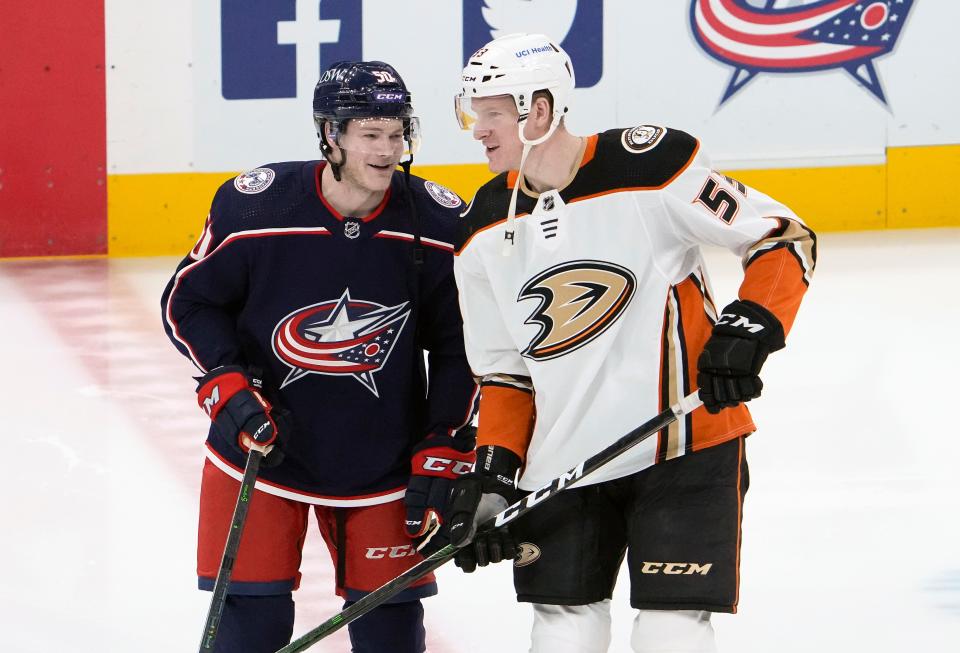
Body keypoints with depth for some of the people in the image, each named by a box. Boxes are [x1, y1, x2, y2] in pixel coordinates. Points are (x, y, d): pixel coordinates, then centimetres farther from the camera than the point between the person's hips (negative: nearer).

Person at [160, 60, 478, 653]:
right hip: (259, 442, -1)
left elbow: (459, 348, -1)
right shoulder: (254, 206, -16)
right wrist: (228, 387, -14)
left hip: (383, 464, 1)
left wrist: (444, 458, -5)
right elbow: (188, 303, -2)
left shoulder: (439, 223, -12)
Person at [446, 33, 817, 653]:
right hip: (562, 458, 5)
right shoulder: (485, 233, 4)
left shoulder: (651, 165, -14)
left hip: (686, 443, -5)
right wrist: (492, 474, 1)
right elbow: (504, 370, 11)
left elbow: (785, 238, -9)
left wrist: (750, 328, -22)